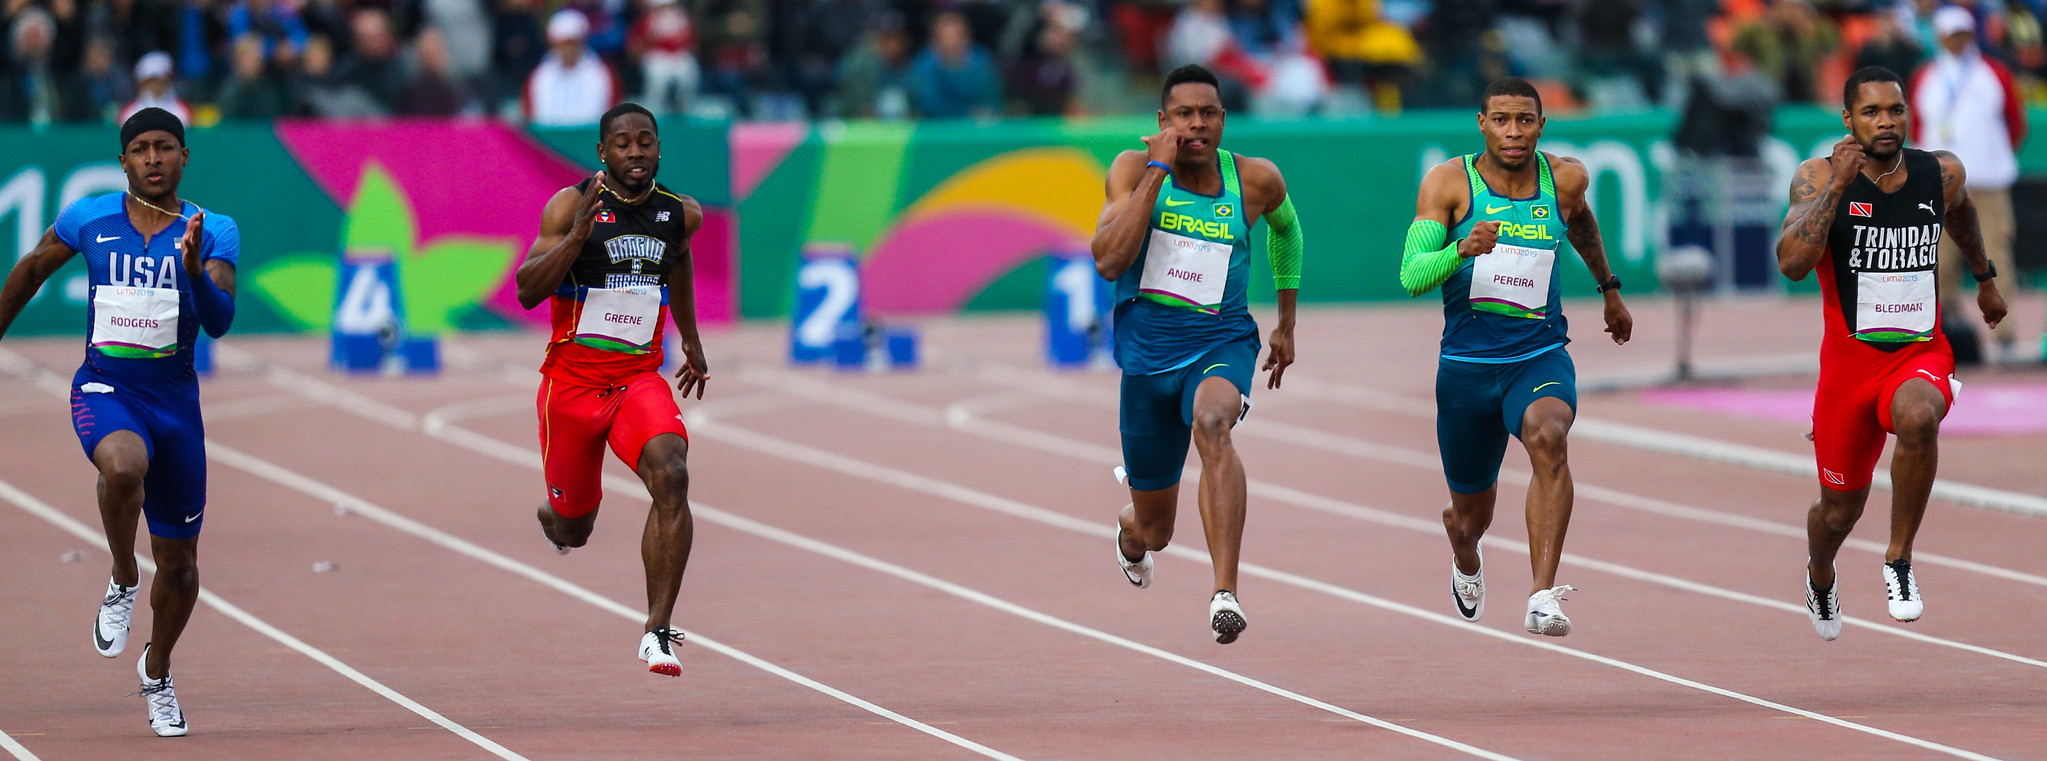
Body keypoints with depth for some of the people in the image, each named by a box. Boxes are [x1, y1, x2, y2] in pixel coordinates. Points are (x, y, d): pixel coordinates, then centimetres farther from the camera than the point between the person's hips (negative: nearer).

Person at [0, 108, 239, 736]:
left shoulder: (213, 232, -3)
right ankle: (122, 584, -12)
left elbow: (219, 323, -15)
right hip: (105, 386, -2)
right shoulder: (88, 219, -1)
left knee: (179, 561, 8)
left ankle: (157, 673, 35)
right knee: (124, 467, -38)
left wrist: (194, 269, -33)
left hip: (174, 394, 2)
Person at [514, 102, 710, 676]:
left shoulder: (681, 215, 3)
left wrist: (692, 341, 30)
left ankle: (658, 630, -27)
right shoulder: (571, 205, -9)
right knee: (572, 531, 10)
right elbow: (527, 291, -17)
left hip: (640, 380, 2)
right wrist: (579, 233, -29)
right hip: (572, 382, -2)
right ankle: (552, 516, 52)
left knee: (671, 475, -28)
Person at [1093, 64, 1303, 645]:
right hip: (1148, 351, 1)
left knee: (1212, 422, -39)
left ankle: (1225, 592, -46)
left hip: (1221, 341, -1)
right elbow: (1108, 261, -22)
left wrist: (1287, 324, 24)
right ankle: (1130, 535, 53)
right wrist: (1157, 171, -24)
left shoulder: (1256, 181, -4)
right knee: (1154, 530, 11)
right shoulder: (1135, 168, -8)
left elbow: (1285, 227, 21)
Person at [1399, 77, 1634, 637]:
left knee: (1548, 438, -34)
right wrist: (1462, 250, -34)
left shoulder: (1565, 180, 0)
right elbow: (1410, 276, -15)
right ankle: (1467, 563, 54)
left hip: (1541, 355, 0)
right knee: (1471, 514, 14)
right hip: (1467, 363, 0)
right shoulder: (1449, 183, -7)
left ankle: (1543, 598, -40)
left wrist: (1609, 289, 37)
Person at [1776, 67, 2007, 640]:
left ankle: (1899, 562, -19)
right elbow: (1793, 263, -26)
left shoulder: (1942, 174, -2)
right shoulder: (1819, 177, -11)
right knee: (1840, 510, 13)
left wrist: (1984, 278, 36)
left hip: (1922, 354, 0)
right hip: (1850, 359, 0)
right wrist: (1837, 185, -29)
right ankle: (1820, 576, 51)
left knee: (1917, 417, -37)